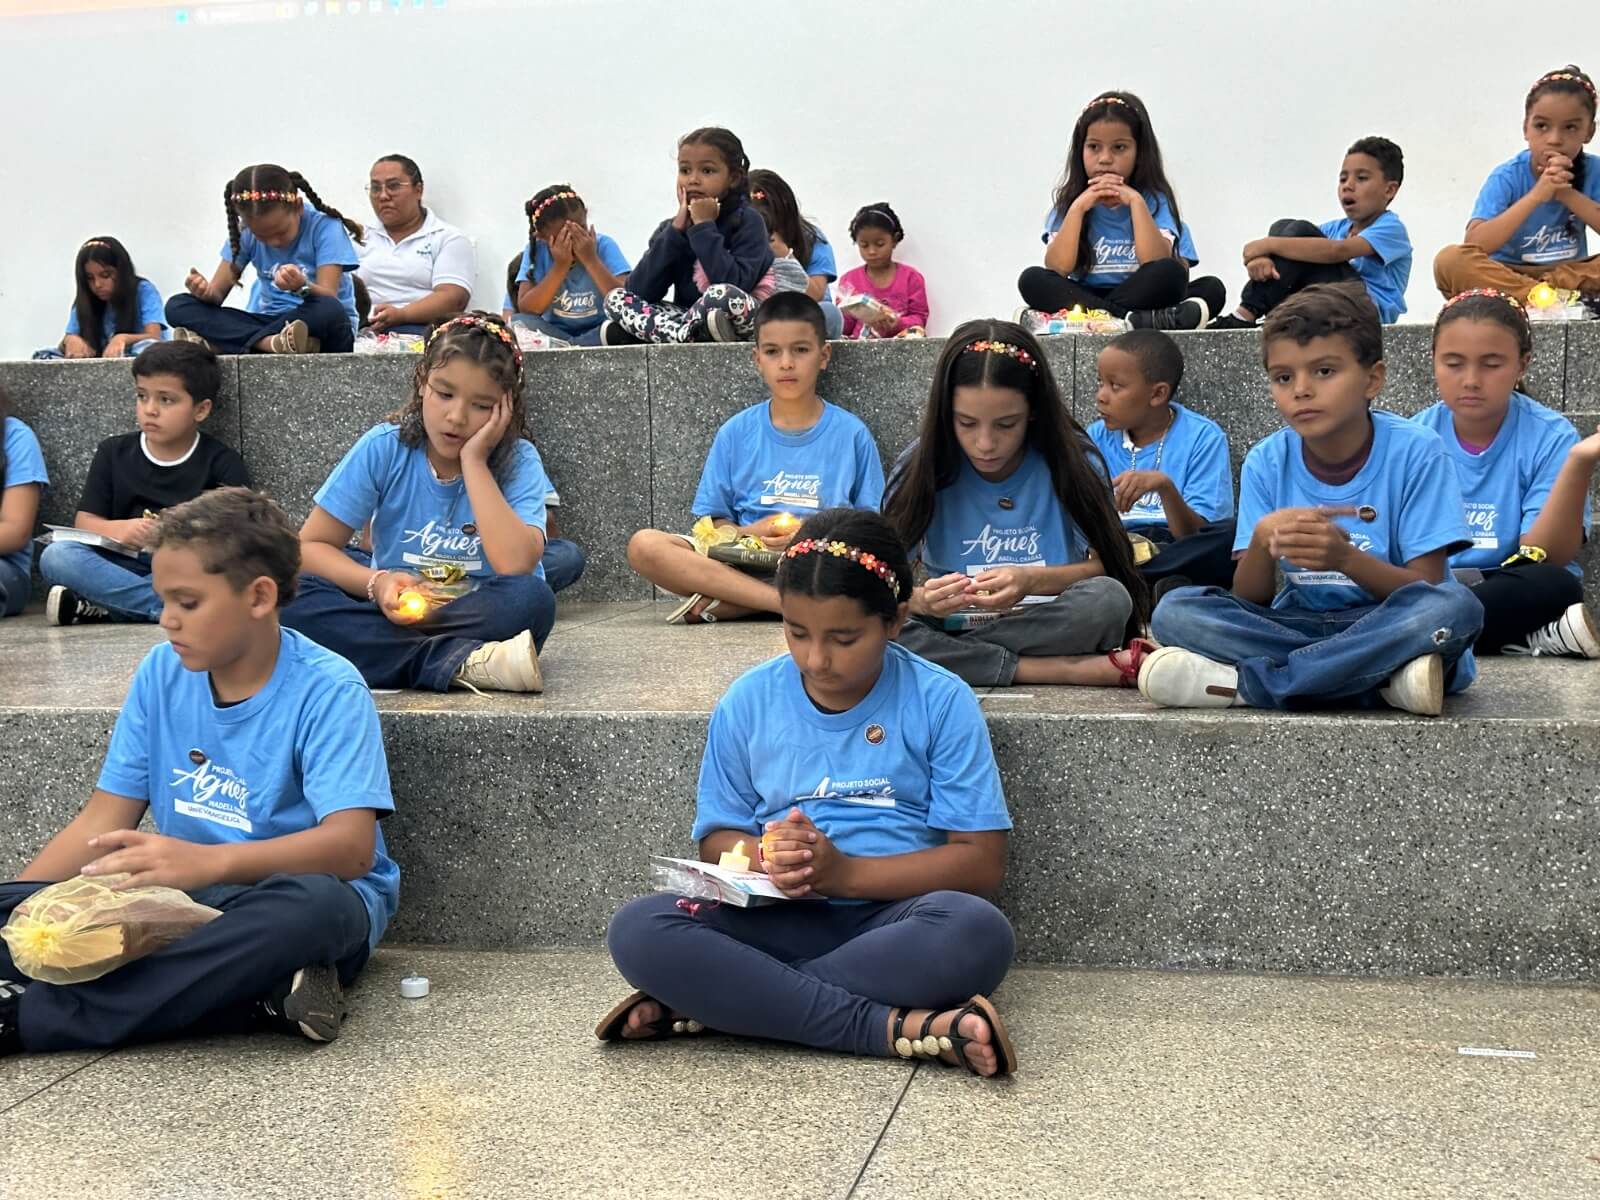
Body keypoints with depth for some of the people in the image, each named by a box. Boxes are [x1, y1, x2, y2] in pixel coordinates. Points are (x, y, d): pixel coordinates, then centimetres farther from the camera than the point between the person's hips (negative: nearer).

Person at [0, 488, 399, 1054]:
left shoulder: (328, 690, -13)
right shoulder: (163, 673, 4)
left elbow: (352, 845, -25)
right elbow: (104, 819, 6)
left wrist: (209, 861, -39)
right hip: (186, 900, 6)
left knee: (311, 903, -41)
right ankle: (258, 995, -28)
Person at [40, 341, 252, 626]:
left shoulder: (222, 463, 5)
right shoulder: (113, 453, 14)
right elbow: (84, 521, 8)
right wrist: (119, 530, -14)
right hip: (123, 564, 3)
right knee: (56, 556, -25)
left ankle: (102, 608, -29)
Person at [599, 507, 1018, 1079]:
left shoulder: (940, 702, -1)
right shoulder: (748, 701, 6)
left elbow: (983, 860, -4)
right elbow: (718, 838, 11)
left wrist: (845, 872, -15)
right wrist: (765, 857, -14)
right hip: (775, 919, 2)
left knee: (978, 931, -36)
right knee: (637, 930, -27)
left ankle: (711, 1003, -25)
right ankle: (895, 1027, -30)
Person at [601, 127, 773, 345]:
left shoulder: (747, 222, -5)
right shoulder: (673, 227, 8)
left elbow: (735, 287, -23)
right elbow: (640, 292, -6)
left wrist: (704, 227, -15)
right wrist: (676, 231, -10)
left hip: (739, 326, -5)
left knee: (724, 294, -36)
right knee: (615, 298, -7)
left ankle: (643, 331, -21)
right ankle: (685, 336, -27)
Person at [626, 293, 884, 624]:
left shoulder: (851, 434, 5)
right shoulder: (736, 433, 10)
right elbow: (711, 522, 10)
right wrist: (751, 533, -11)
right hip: (739, 563, 1)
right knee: (643, 545, -23)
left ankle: (719, 604, -24)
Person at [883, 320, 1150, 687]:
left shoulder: (1072, 461, -5)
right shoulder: (923, 464, -4)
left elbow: (1106, 567, -8)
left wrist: (1033, 580, -29)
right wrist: (920, 599, -32)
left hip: (1048, 627, -2)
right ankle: (1075, 670, -28)